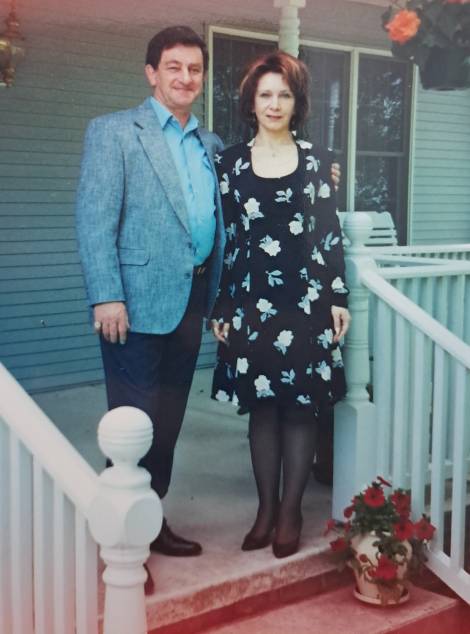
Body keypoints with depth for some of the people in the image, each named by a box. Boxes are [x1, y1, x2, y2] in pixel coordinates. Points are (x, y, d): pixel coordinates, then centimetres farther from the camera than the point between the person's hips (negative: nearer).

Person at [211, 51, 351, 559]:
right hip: (252, 303, 0)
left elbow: (330, 233, 5)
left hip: (307, 302, 0)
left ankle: (290, 512, 14)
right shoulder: (230, 163, 5)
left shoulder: (316, 161, 5)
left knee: (300, 409, 3)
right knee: (262, 409, 7)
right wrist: (220, 309, 2)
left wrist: (337, 299, -1)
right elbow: (223, 239, 5)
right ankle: (266, 508, 19)